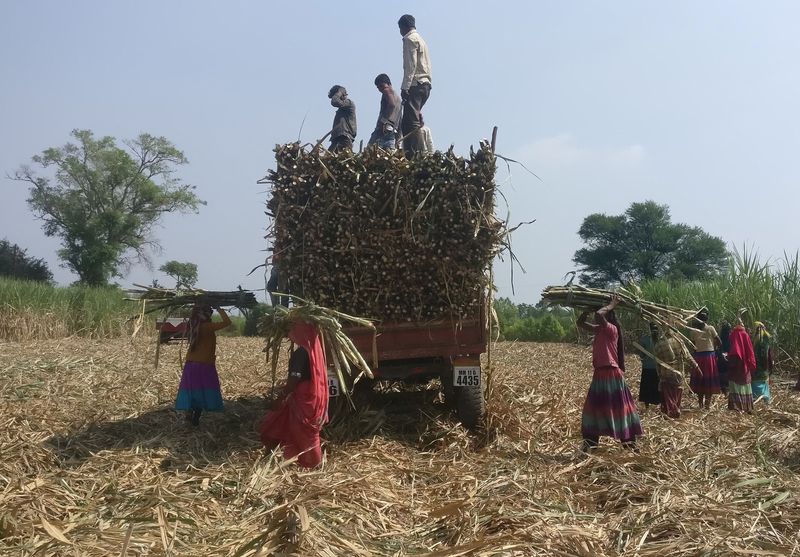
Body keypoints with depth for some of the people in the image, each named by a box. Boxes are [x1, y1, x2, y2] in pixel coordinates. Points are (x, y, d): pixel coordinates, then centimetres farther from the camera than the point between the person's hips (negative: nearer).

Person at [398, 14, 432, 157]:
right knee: (408, 123, 10)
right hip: (425, 84, 9)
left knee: (411, 123, -14)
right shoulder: (421, 40, 25)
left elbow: (411, 65, -15)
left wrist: (405, 87, -19)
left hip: (415, 85, -9)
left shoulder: (410, 39, -3)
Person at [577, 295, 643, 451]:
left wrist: (612, 305, -15)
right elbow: (580, 322, 17)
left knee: (618, 408, 0)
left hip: (611, 374, -9)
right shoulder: (599, 330, 11)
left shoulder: (612, 329, -13)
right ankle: (590, 442, 18)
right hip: (599, 374, 9)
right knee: (594, 408, 11)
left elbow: (599, 314, -31)